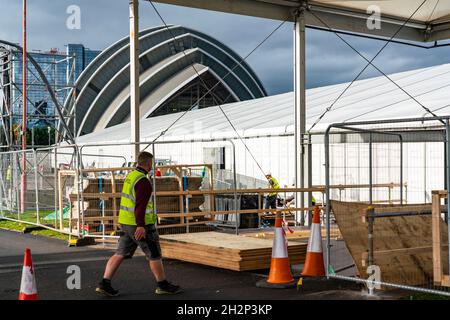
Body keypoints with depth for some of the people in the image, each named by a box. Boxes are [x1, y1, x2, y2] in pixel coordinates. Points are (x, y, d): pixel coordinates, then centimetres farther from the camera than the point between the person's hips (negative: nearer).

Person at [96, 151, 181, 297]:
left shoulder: (130, 176, 11)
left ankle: (104, 284, 2)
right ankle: (163, 285, 14)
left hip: (126, 222, 9)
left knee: (120, 254, 7)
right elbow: (140, 204, -26)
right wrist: (141, 226, -30)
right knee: (154, 254, 4)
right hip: (140, 224, -9)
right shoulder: (143, 181, -18)